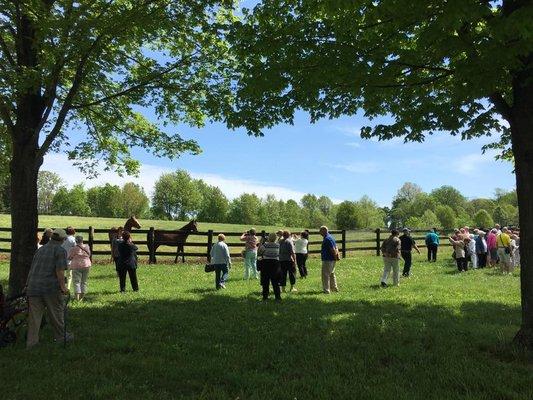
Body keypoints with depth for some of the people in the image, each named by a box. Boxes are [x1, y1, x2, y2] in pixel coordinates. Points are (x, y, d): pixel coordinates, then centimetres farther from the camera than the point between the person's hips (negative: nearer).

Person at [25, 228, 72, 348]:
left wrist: (29, 284, 31)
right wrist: (63, 286, -11)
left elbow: (33, 268, 22)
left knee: (34, 315, 8)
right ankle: (60, 335, 23)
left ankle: (31, 341, 10)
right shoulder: (60, 251, -5)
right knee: (56, 313, 10)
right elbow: (60, 270, -15)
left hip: (33, 286, 6)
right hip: (50, 287, -5)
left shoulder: (40, 249, 16)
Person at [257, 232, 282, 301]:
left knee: (265, 282, 7)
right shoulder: (278, 245, -1)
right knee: (275, 282, 9)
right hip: (275, 263, 2)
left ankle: (265, 297, 10)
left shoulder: (265, 245, -10)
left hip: (266, 263, -2)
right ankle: (278, 297, 10)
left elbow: (258, 253, -3)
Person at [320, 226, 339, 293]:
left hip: (327, 260, -11)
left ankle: (326, 290, -1)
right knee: (331, 274, 21)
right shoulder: (330, 237, 14)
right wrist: (337, 256, 11)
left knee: (325, 275, -4)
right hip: (332, 260, 11)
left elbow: (333, 250, -23)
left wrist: (335, 257, -13)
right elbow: (336, 248, 16)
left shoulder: (327, 239, -20)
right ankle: (334, 288, 31)